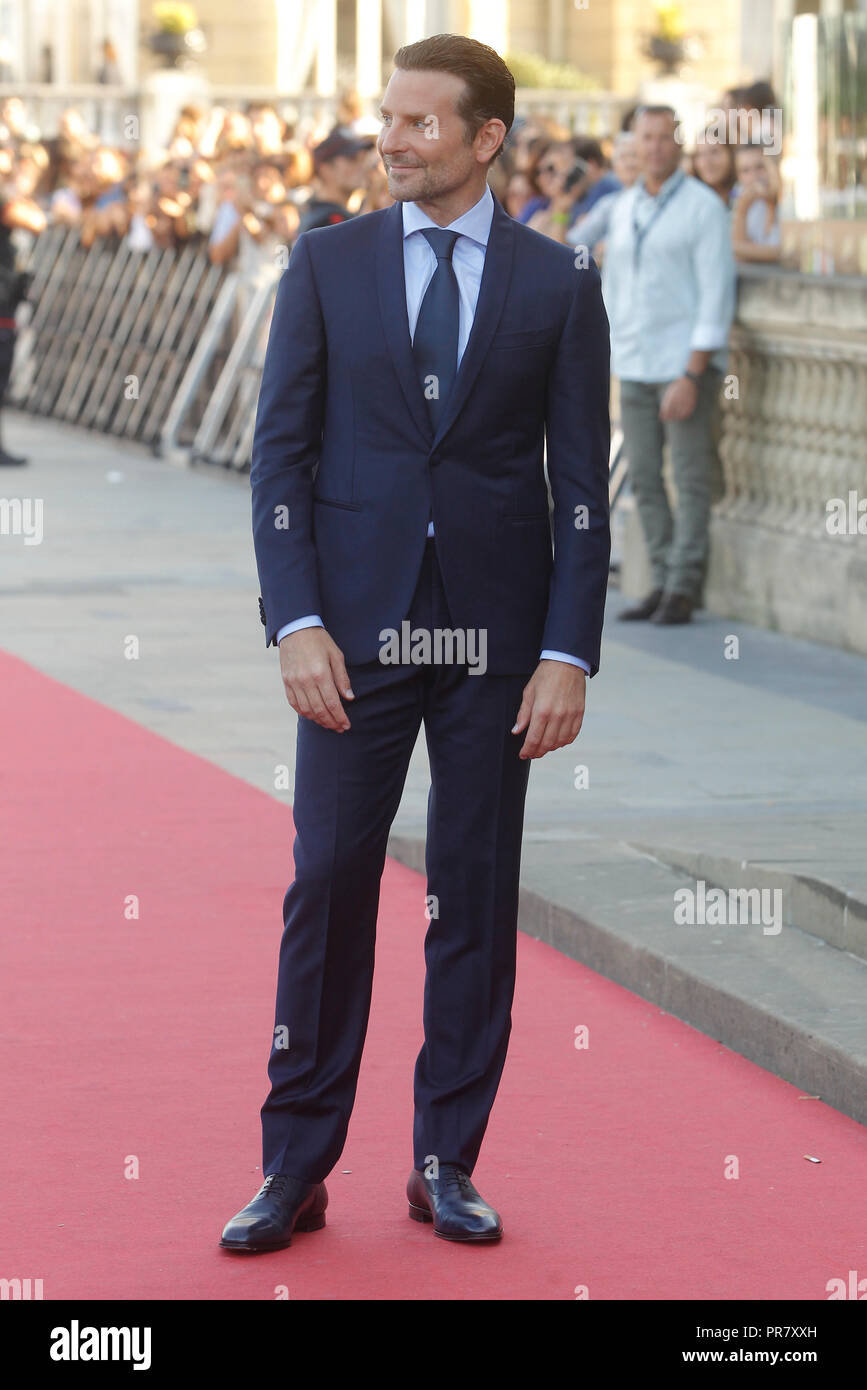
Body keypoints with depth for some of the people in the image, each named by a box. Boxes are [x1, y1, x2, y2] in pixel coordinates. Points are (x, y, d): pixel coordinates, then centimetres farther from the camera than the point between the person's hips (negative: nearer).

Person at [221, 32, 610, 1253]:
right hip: (357, 628, 0)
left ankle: (448, 1163, 16)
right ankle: (296, 1172, 6)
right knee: (328, 885, -1)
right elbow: (281, 453, 1)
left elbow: (581, 487, 1)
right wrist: (296, 624, -9)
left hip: (498, 638, 0)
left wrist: (569, 654, -7)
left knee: (478, 898, 5)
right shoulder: (327, 266, 2)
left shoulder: (557, 287, 1)